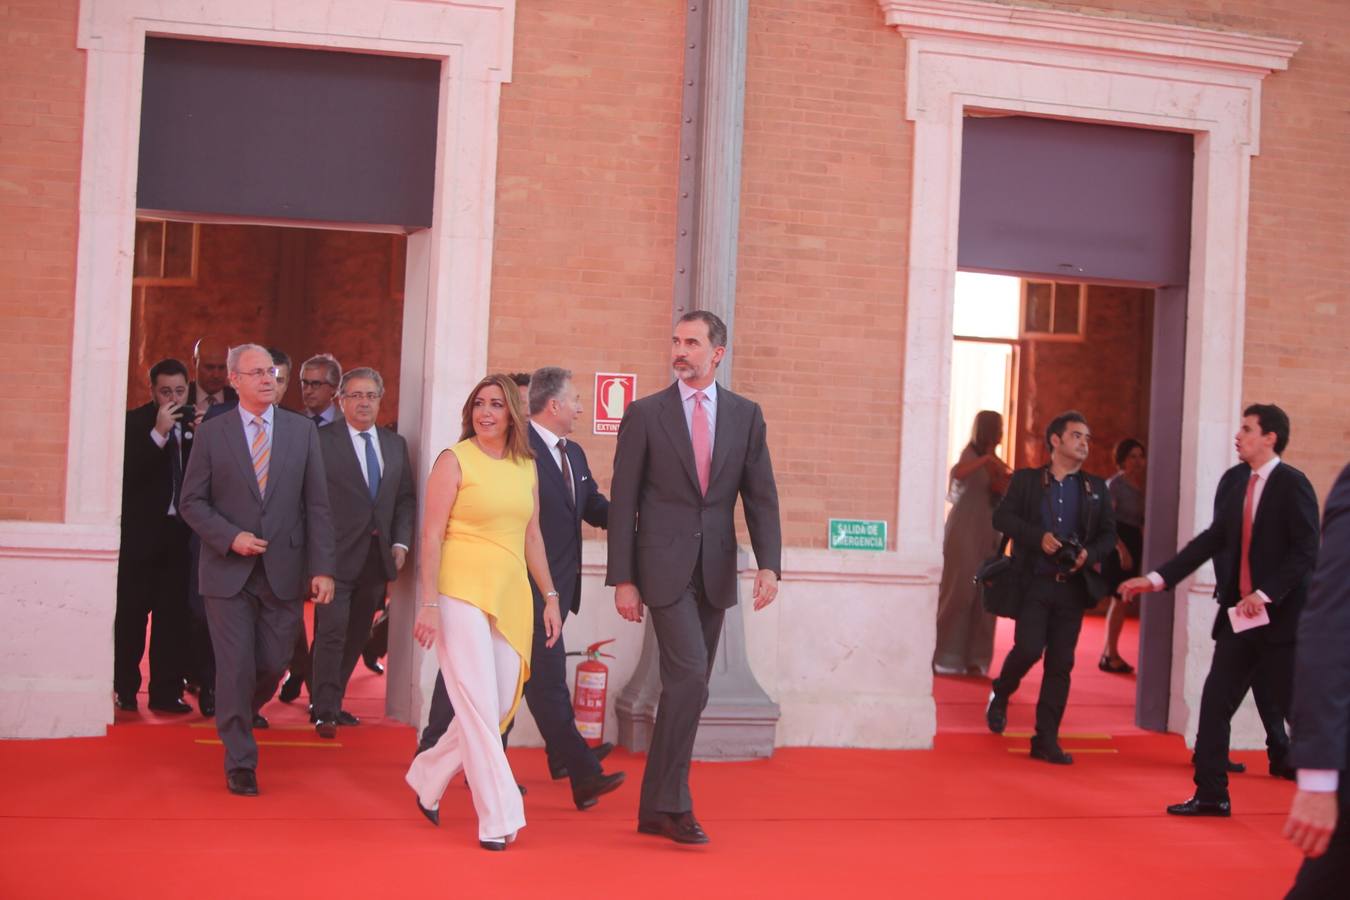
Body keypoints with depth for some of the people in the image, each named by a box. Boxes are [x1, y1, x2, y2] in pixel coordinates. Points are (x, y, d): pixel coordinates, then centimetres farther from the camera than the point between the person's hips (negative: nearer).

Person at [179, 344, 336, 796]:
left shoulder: (302, 431, 5)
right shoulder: (211, 433, 2)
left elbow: (317, 505, 3)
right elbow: (193, 502, 2)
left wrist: (323, 568, -4)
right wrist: (231, 537, -14)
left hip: (283, 571, 2)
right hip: (228, 571, -2)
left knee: (272, 665, 5)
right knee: (236, 668, -3)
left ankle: (237, 717, 36)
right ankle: (239, 762, 9)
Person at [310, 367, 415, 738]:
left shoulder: (395, 444, 13)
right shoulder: (322, 440, -3)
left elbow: (406, 498, 15)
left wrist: (400, 543, 4)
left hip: (377, 556, 5)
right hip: (336, 555, -5)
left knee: (357, 635, 11)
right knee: (332, 631, -8)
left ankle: (333, 702, 22)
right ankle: (325, 711, -1)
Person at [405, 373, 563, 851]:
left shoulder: (526, 467, 13)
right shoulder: (454, 460, -3)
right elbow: (432, 535, -7)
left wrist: (550, 596, 14)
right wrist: (429, 603, -13)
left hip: (511, 596, 6)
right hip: (463, 593, -6)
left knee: (501, 707, 8)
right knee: (479, 707, -7)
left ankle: (428, 775, 30)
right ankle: (498, 818, -2)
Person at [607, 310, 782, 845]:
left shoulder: (746, 415, 7)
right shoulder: (645, 414, 0)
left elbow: (761, 496, 4)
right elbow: (623, 501, -1)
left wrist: (768, 564, -10)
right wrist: (623, 579, -6)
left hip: (715, 572, 4)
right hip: (664, 568, -4)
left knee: (686, 687, 7)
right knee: (690, 677, -16)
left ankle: (656, 809, 16)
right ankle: (673, 805, -7)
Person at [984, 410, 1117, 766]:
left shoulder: (1095, 488, 12)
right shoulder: (1026, 479, 5)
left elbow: (1108, 534, 10)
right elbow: (1002, 516, -4)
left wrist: (1089, 554, -11)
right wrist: (1038, 537, -17)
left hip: (1073, 587, 3)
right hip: (1034, 582, -3)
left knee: (1060, 664, 2)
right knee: (1028, 649, -15)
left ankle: (1046, 740, 8)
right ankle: (1000, 694, 17)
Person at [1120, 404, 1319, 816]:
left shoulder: (1292, 484, -10)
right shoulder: (1232, 480, 7)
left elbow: (1306, 550, -15)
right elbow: (1213, 538, 10)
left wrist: (1266, 593, -22)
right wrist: (1157, 578, 5)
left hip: (1281, 614, -6)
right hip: (1237, 612, 6)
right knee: (1215, 701, 5)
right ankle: (1211, 794, 13)